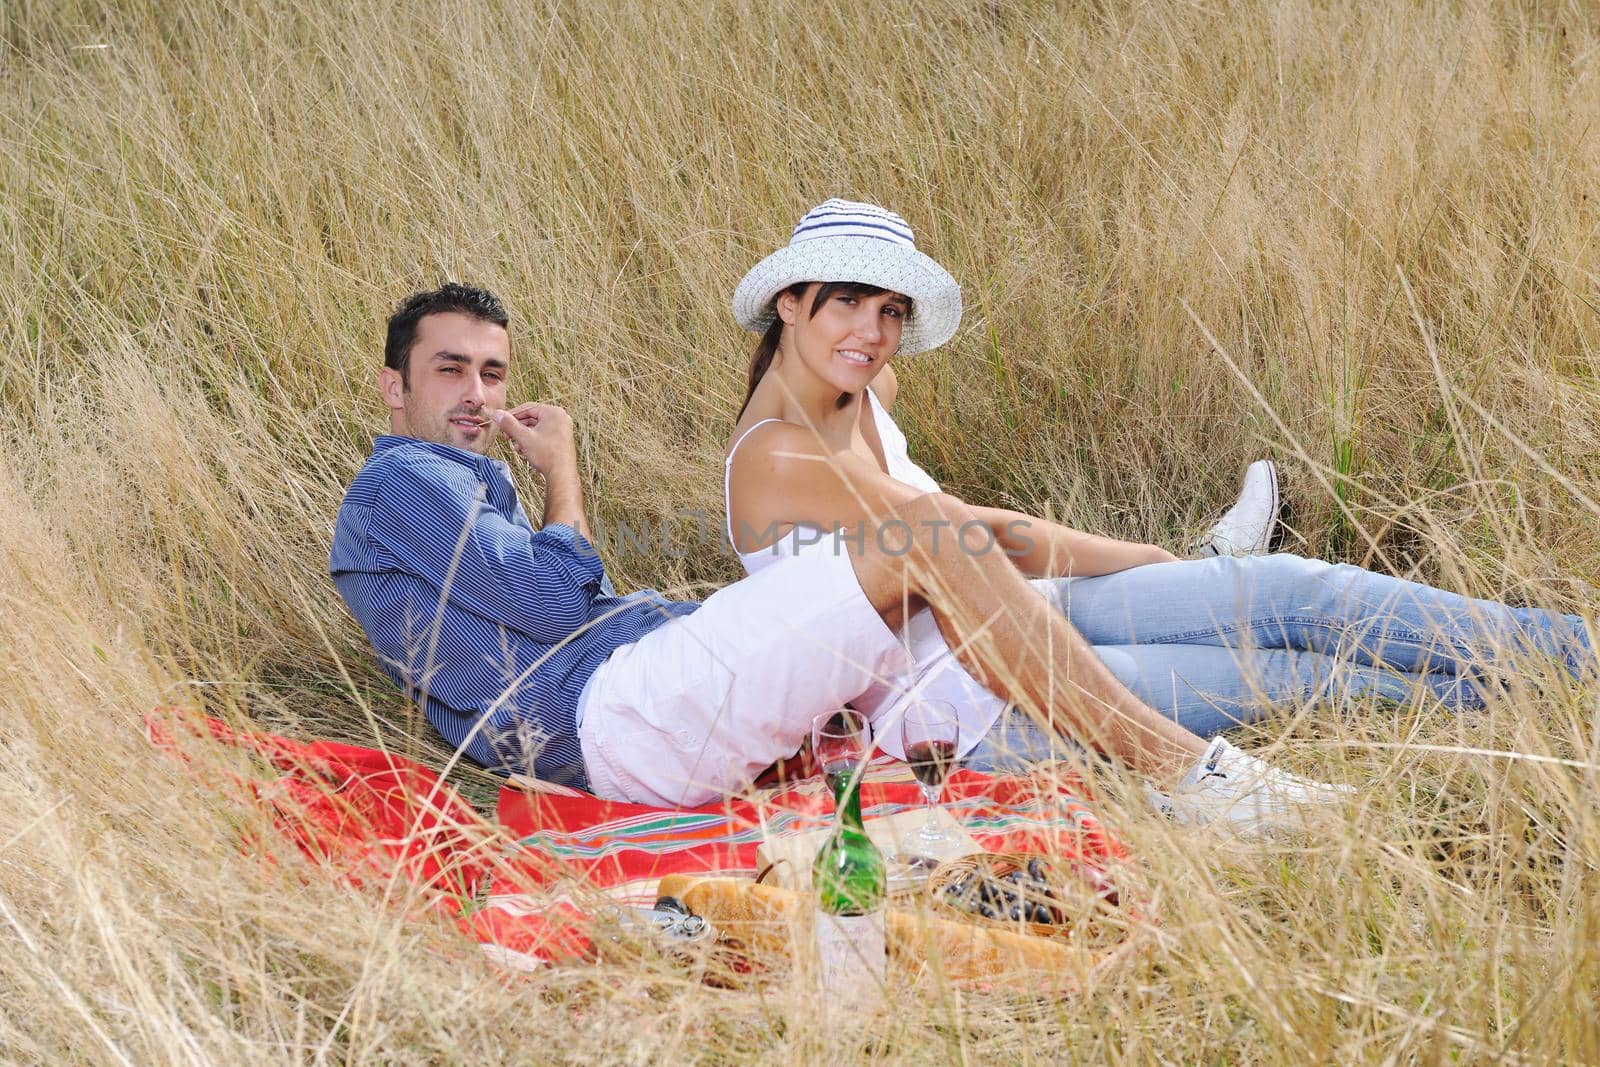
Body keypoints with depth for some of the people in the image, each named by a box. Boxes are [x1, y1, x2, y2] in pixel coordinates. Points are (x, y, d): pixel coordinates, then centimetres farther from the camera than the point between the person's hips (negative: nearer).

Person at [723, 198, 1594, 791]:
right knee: (1284, 674, -15)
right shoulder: (778, 454, -19)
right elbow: (974, 538, -14)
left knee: (1292, 590, -8)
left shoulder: (860, 390, 7)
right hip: (963, 706, -8)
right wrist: (1144, 560, -3)